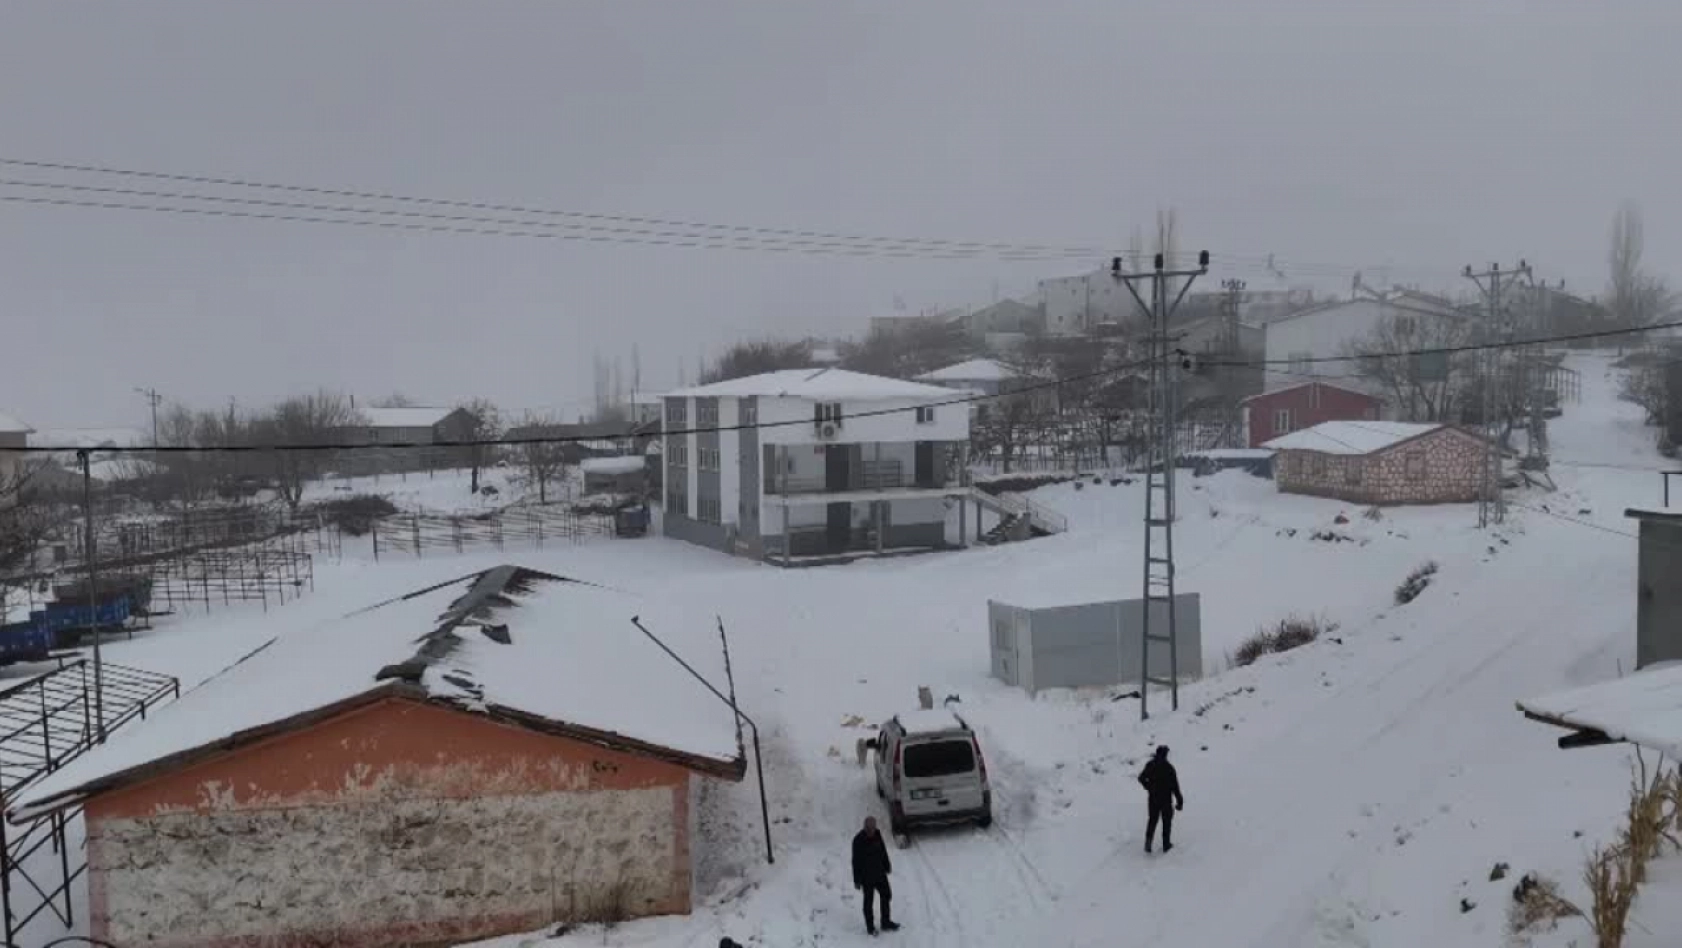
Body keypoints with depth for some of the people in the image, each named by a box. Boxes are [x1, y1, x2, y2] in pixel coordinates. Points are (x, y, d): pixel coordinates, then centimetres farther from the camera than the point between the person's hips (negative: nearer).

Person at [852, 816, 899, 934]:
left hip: (880, 873, 6)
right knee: (868, 901, 10)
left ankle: (886, 922, 35)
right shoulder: (858, 840, -24)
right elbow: (856, 861, -18)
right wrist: (857, 880, -14)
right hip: (867, 876, -6)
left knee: (886, 896, 17)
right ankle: (870, 926, 28)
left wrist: (887, 865, 18)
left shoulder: (877, 834, -6)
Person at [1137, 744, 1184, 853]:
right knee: (1167, 821, 14)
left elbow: (1141, 778, 8)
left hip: (1153, 798, 3)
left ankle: (1148, 840, 0)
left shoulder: (1150, 765, -5)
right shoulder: (1169, 767, -18)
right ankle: (1166, 844, 19)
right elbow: (1175, 786, -16)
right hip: (1166, 799, -3)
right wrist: (1179, 801, -9)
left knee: (1152, 820, 16)